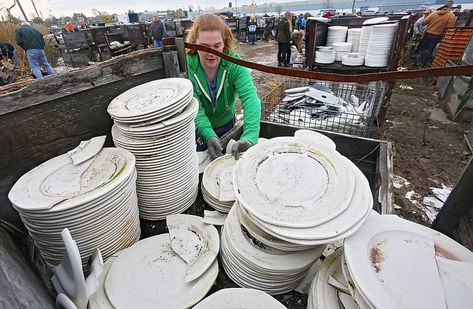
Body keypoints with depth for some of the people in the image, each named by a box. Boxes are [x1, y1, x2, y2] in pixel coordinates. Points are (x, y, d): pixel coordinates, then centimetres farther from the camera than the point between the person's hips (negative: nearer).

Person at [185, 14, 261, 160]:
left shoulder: (234, 64, -20)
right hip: (199, 132, -1)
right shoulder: (187, 67, -21)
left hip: (228, 125, 2)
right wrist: (209, 136, -46)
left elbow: (250, 98, -34)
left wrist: (249, 137, -50)